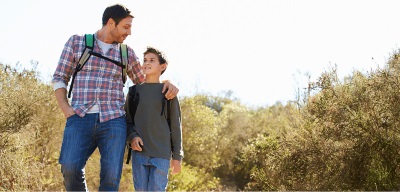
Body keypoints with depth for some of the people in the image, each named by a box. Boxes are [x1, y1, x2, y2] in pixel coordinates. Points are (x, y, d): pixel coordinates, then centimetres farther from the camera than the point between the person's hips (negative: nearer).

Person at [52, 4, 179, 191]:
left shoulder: (127, 53, 15)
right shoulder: (76, 42, 9)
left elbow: (143, 82, 27)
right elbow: (59, 78, 11)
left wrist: (166, 84, 6)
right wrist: (65, 108, -5)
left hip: (114, 121, 2)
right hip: (81, 119, -2)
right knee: (70, 168, -21)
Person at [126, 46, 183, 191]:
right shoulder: (135, 91, 10)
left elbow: (176, 126, 4)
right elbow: (127, 120, 12)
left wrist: (177, 156, 1)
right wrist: (132, 137, -9)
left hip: (162, 154, -2)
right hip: (139, 153, 2)